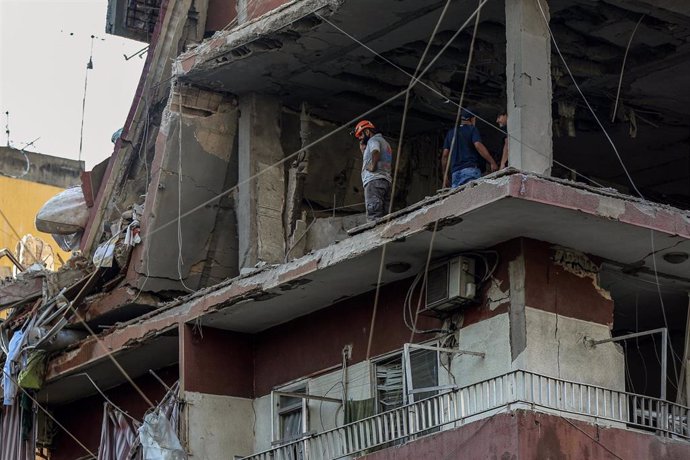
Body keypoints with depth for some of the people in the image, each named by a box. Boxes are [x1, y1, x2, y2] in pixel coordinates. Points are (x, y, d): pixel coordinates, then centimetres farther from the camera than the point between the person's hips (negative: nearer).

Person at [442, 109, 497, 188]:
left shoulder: (451, 132, 21)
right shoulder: (472, 129, 5)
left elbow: (445, 155, 16)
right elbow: (478, 146, -12)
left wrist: (445, 175, 21)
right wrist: (492, 162, -14)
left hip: (455, 172, 5)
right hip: (470, 169, -5)